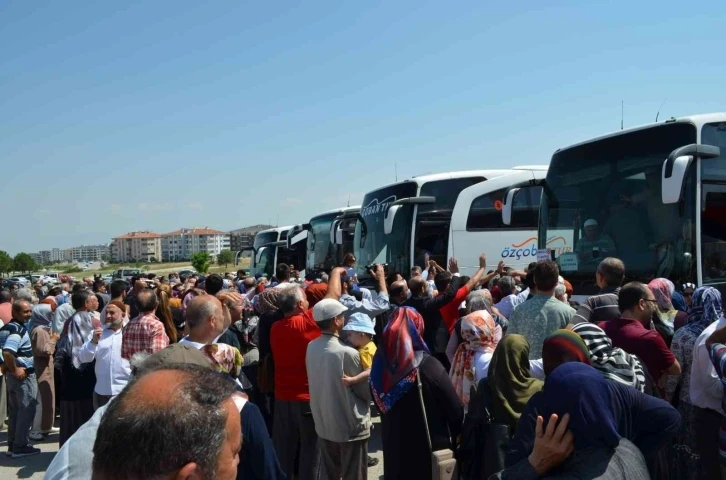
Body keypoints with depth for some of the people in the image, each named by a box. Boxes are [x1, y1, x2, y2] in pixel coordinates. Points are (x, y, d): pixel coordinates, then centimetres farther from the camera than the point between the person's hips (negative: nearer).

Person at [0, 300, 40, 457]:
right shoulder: (18, 330, -21)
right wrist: (15, 370, -23)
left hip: (13, 375, 10)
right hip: (24, 375, -10)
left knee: (14, 411, 16)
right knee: (26, 410, 0)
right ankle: (20, 446, 5)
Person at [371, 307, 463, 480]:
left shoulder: (380, 363, -7)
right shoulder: (428, 366, -23)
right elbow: (455, 409, -13)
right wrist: (454, 435, 6)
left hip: (394, 449, 4)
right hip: (431, 450, -4)